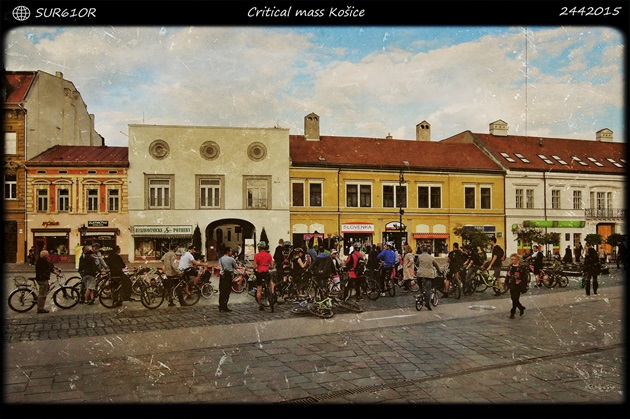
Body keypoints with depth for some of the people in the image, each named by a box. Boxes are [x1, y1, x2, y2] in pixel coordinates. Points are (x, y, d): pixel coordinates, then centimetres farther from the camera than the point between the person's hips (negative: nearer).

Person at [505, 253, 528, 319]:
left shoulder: (522, 267, -12)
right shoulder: (510, 267, 7)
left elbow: (525, 278, -11)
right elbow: (507, 276, 14)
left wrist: (524, 286, -12)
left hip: (518, 286, -6)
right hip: (512, 286, 6)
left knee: (515, 299, -3)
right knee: (513, 299, 12)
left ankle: (512, 312, 8)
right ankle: (521, 308, 35)